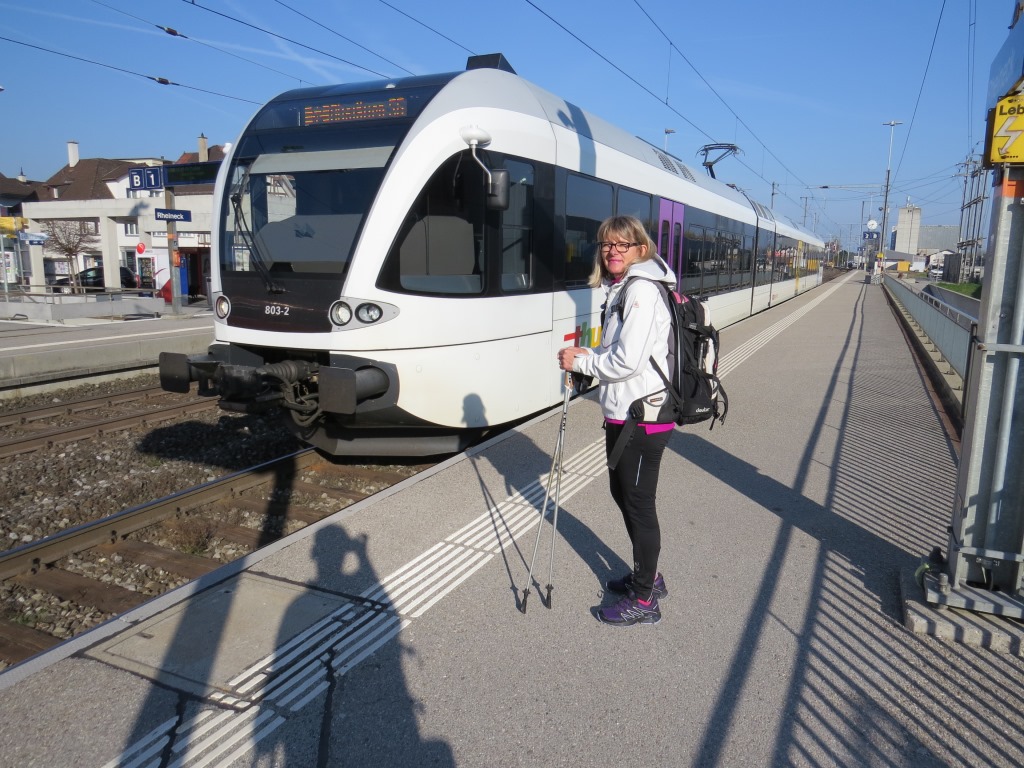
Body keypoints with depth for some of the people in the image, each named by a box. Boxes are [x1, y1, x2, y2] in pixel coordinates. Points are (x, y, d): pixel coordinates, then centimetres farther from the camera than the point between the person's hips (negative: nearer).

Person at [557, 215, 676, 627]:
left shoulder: (642, 289, -17)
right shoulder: (622, 289, 14)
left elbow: (628, 361, -24)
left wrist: (580, 362, -11)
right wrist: (587, 354, 2)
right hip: (623, 413, 10)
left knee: (639, 504, 1)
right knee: (622, 493, 21)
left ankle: (644, 600, 18)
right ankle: (648, 576, 39)